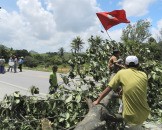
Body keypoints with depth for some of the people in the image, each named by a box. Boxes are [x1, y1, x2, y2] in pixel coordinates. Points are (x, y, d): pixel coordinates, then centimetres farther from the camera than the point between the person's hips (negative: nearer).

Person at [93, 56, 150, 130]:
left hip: (132, 116, -4)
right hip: (145, 113, 4)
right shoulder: (144, 75, 3)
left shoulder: (121, 73, -5)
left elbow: (108, 89, -1)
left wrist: (97, 101, 10)